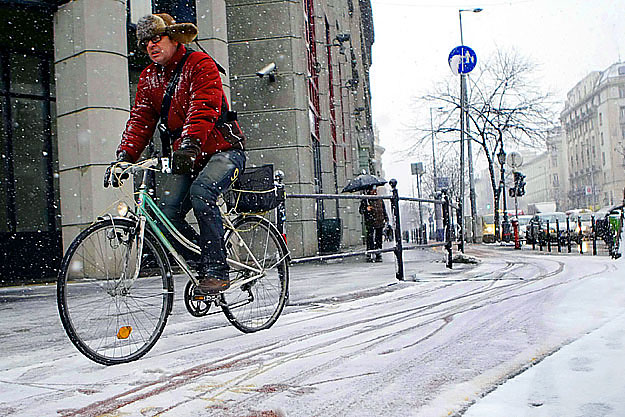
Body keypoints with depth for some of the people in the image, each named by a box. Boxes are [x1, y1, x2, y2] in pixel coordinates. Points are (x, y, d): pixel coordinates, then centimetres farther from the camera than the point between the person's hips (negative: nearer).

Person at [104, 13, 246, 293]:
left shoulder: (200, 64, -9)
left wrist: (190, 142, -41)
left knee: (201, 191, -32)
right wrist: (125, 156, -12)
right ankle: (203, 264, 6)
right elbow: (140, 120, 4)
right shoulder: (149, 78, 11)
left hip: (223, 150, -6)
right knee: (167, 212, -14)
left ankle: (216, 270, -22)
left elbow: (204, 108, -25)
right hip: (184, 158, 6)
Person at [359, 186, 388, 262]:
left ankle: (378, 255, 13)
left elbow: (384, 210, 24)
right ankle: (369, 256, -8)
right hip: (370, 223, -5)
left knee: (379, 239, 6)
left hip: (380, 223, 5)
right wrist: (366, 209, -21)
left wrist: (386, 219, 19)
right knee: (370, 238, -10)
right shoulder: (365, 200, 1)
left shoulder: (380, 200, 16)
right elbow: (360, 210, -2)